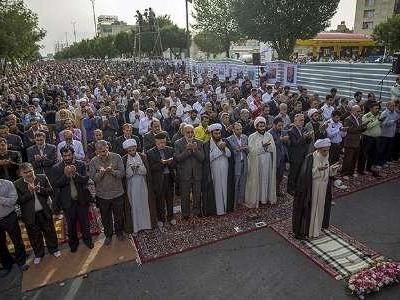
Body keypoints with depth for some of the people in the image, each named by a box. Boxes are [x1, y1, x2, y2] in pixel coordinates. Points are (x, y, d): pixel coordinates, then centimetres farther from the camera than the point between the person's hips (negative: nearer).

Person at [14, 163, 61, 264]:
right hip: (30, 215, 0)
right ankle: (38, 254, 36)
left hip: (44, 212, 1)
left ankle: (54, 249, 38)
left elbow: (51, 191, -7)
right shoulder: (17, 184, -8)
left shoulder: (43, 178, -5)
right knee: (35, 236, 15)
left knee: (50, 232, 16)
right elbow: (19, 201, -12)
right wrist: (29, 192, -24)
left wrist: (39, 189, -23)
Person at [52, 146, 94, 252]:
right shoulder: (56, 168, -5)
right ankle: (73, 242, 36)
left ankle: (87, 239, 35)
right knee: (71, 224, 15)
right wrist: (66, 175, -26)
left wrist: (75, 174, -26)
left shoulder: (81, 164, -4)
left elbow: (86, 180, -11)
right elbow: (56, 184, -12)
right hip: (68, 201, 0)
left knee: (85, 222, 14)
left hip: (82, 199, 0)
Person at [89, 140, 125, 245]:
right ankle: (108, 235, 37)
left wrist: (112, 171, -28)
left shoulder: (116, 157, -7)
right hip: (102, 195, 1)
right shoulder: (93, 161, -4)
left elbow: (122, 173, -10)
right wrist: (100, 173, -26)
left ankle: (119, 232, 40)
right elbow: (93, 178, -7)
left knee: (119, 216, 16)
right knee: (105, 217, 16)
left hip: (117, 193, 0)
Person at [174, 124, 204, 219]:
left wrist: (195, 149, -19)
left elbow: (202, 158, -5)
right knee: (185, 196, 9)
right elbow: (177, 158, -12)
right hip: (184, 174, -2)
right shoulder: (178, 143, -3)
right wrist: (187, 150, -22)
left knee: (197, 195, 13)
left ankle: (197, 211, 32)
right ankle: (185, 214, 25)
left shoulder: (199, 143, 4)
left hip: (197, 174, 2)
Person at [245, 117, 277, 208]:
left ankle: (267, 197, 23)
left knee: (267, 179, 10)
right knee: (256, 180, 3)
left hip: (268, 163, 3)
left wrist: (265, 147, -14)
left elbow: (273, 149, 1)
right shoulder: (252, 137, -5)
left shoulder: (269, 135, 5)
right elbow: (252, 150, -14)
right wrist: (262, 146, -19)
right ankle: (255, 199, 13)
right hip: (256, 163, -3)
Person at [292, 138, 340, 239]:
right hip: (311, 189, -6)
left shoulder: (326, 157, 2)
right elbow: (307, 175, -20)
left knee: (319, 208, 16)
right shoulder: (310, 158, -18)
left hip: (323, 189, 7)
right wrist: (318, 169, -32)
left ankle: (316, 229, 32)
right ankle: (305, 231, 17)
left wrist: (332, 168, -8)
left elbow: (327, 173, 11)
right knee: (309, 208, 3)